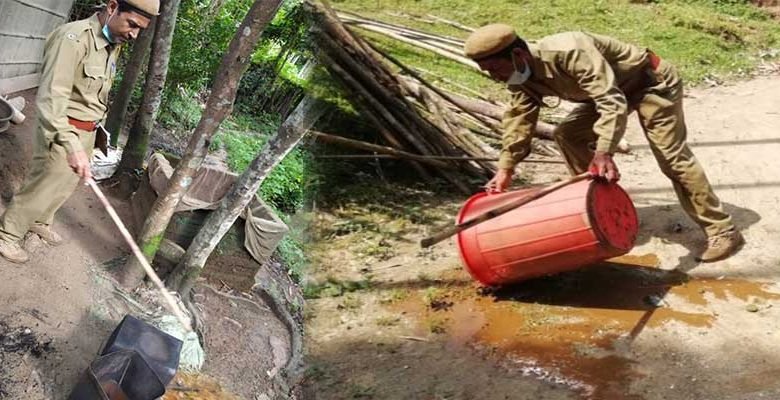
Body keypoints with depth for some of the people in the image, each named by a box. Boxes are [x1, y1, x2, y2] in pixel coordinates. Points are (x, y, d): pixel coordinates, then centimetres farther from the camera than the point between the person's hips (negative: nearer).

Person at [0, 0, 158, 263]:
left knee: (65, 186, 22)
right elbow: (51, 97, -33)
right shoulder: (73, 38, -26)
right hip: (62, 131, -8)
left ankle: (40, 223, 45)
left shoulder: (113, 45, 2)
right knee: (40, 188, 5)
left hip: (87, 132, 8)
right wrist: (71, 145, -41)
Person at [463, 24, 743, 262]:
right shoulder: (522, 78, -9)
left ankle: (722, 231, -6)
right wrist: (505, 169, -8)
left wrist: (604, 152, -50)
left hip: (651, 83, -9)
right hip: (612, 89, 9)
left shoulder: (569, 53, -37)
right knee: (568, 135, 3)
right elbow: (518, 119, 0)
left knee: (672, 156, -12)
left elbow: (613, 102, -40)